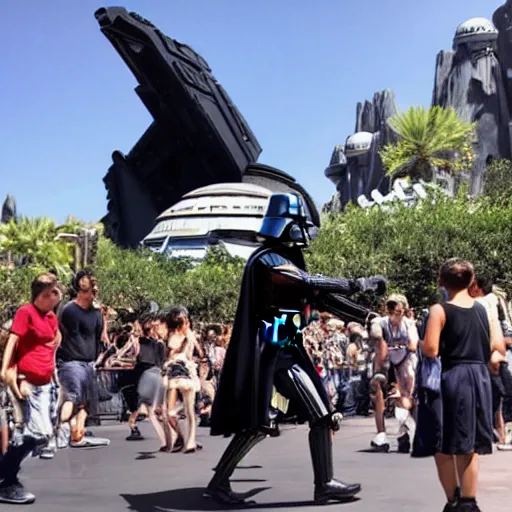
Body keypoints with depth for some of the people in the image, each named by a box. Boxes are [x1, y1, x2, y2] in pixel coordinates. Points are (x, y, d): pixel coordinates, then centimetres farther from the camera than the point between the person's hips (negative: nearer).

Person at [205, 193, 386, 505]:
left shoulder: (289, 260, 14)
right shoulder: (267, 260, -15)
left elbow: (322, 298, 14)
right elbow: (312, 285, -25)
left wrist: (367, 316, 9)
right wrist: (361, 284, -20)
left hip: (287, 351, 9)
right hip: (267, 353, -9)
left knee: (322, 415, 4)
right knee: (256, 424, -5)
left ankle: (325, 484, 11)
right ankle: (219, 483, 11)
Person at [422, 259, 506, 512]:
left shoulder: (439, 310, -7)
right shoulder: (485, 309, 7)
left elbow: (430, 350, -14)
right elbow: (499, 348, 4)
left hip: (452, 378, -5)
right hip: (480, 377, 5)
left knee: (444, 445, 7)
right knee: (470, 446, 14)